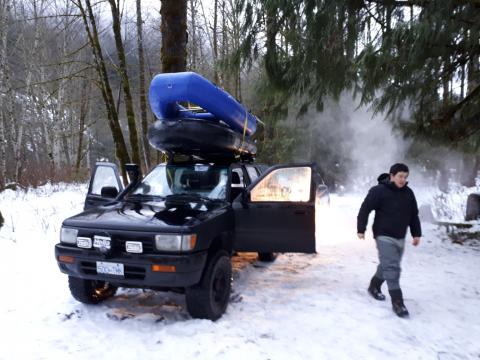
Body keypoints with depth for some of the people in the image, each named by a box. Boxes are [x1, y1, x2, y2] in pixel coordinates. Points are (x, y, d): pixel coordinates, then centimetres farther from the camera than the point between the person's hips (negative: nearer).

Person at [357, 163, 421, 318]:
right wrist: (361, 229, -13)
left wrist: (416, 234, 11)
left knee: (388, 266, 17)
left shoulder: (408, 193, 6)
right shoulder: (379, 191, -14)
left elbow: (414, 215, 15)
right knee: (391, 267, -12)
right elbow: (365, 209, -11)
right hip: (384, 236, -7)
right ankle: (397, 302, -8)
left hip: (400, 238, 7)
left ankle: (374, 286, 38)